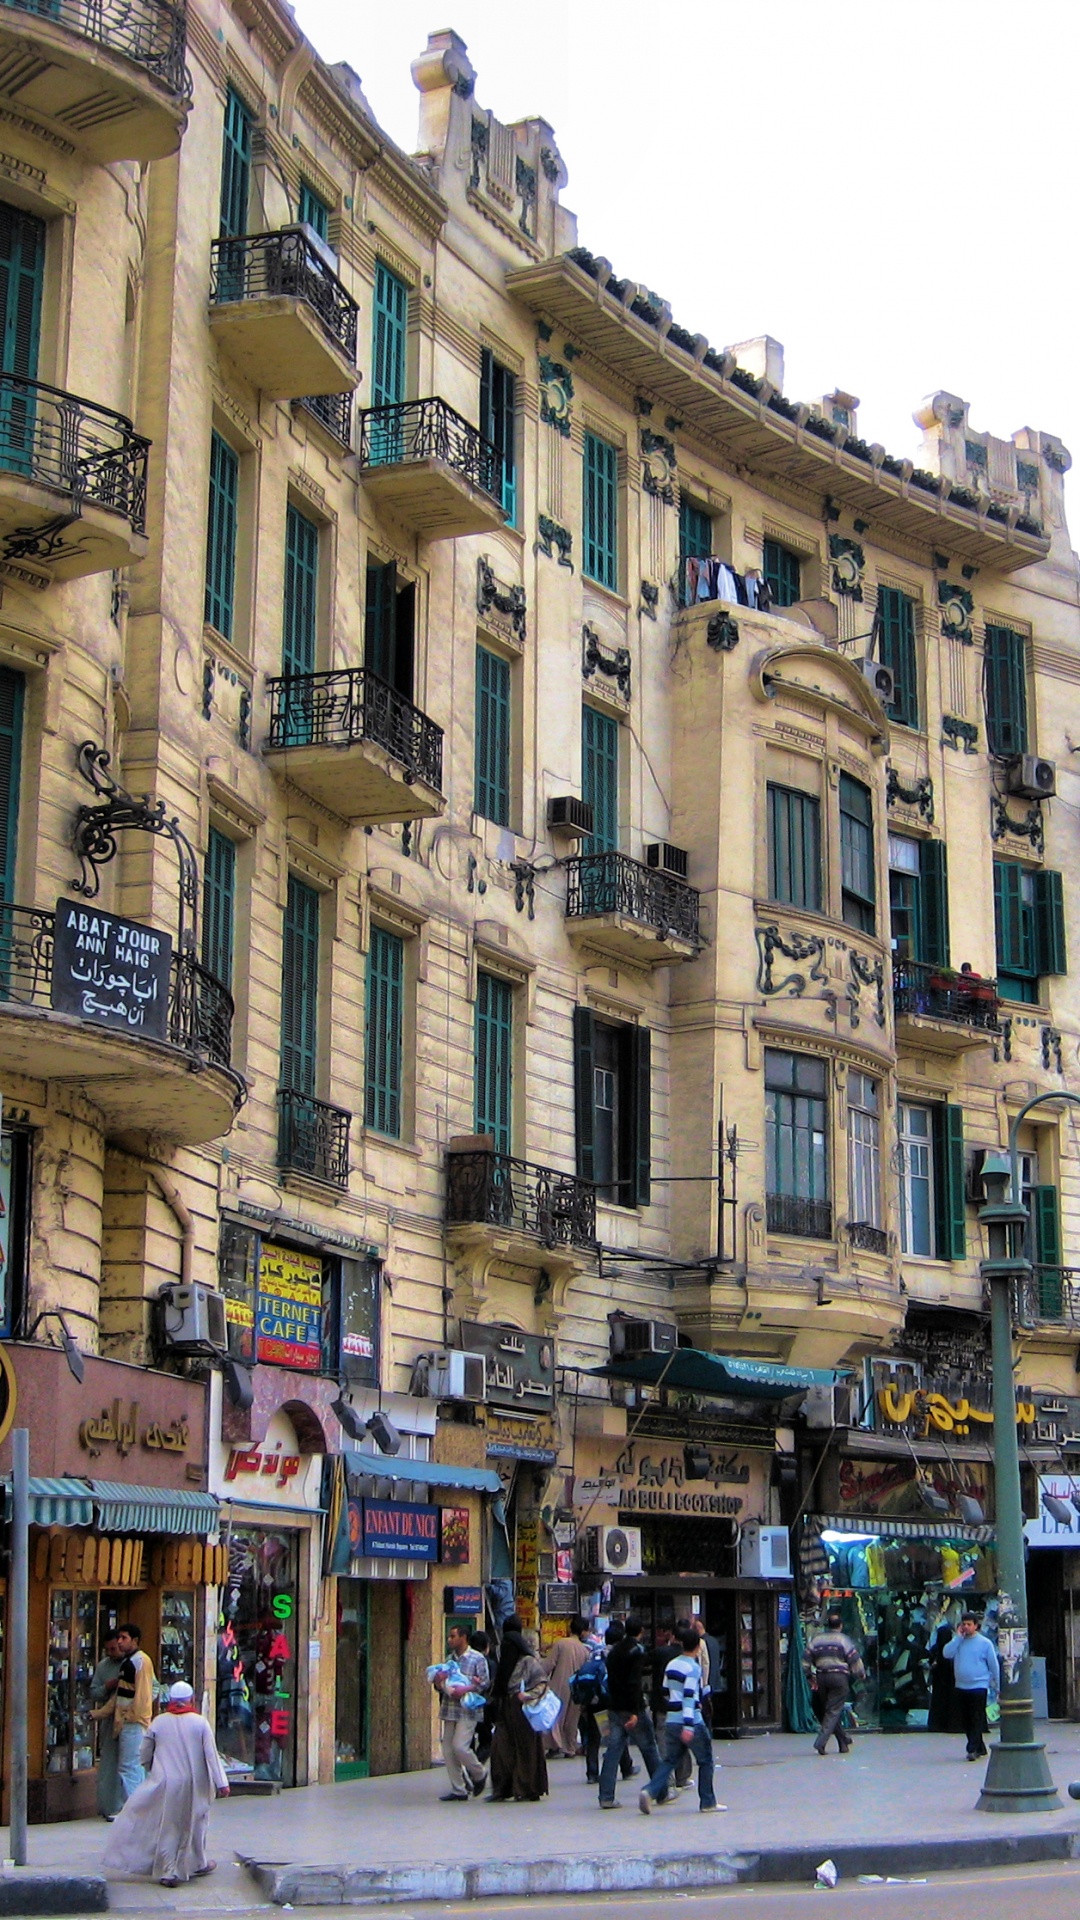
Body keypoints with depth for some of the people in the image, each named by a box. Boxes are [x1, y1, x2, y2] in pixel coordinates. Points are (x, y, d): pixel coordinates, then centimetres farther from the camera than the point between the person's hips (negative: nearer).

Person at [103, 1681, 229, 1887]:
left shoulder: (158, 1722, -1)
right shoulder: (200, 1723, -4)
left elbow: (145, 1757, 7)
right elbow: (211, 1755, -6)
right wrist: (221, 1783, -4)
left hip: (164, 1784, 0)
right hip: (193, 1786, 0)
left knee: (166, 1828, 5)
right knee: (194, 1824, 16)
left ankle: (168, 1872, 0)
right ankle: (196, 1864, 29)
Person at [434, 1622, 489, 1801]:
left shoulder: (477, 1658, -3)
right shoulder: (450, 1659, 15)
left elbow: (484, 1683, -8)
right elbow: (442, 1684, 19)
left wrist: (465, 1690, -19)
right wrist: (439, 1684, -5)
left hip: (468, 1710, -6)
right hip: (449, 1709, 6)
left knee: (460, 1746, -15)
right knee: (448, 1750, 2)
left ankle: (479, 1774, 11)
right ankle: (458, 1790, 10)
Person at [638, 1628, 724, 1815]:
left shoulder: (671, 1664, 11)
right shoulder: (693, 1667, -11)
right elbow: (689, 1696, -20)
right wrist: (688, 1725, -24)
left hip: (671, 1721, 7)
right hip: (692, 1722, -6)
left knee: (669, 1759, 10)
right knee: (705, 1760, 8)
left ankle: (650, 1791, -12)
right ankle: (707, 1803, 11)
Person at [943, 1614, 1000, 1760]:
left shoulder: (984, 1643, -2)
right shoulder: (958, 1641, 8)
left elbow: (994, 1665, 1)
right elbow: (947, 1653, -9)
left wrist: (997, 1686, 1)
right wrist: (958, 1637, -8)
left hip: (978, 1686, -5)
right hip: (961, 1686, 5)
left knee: (977, 1719, -10)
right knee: (966, 1720, 9)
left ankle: (973, 1749, -12)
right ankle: (980, 1748, 20)